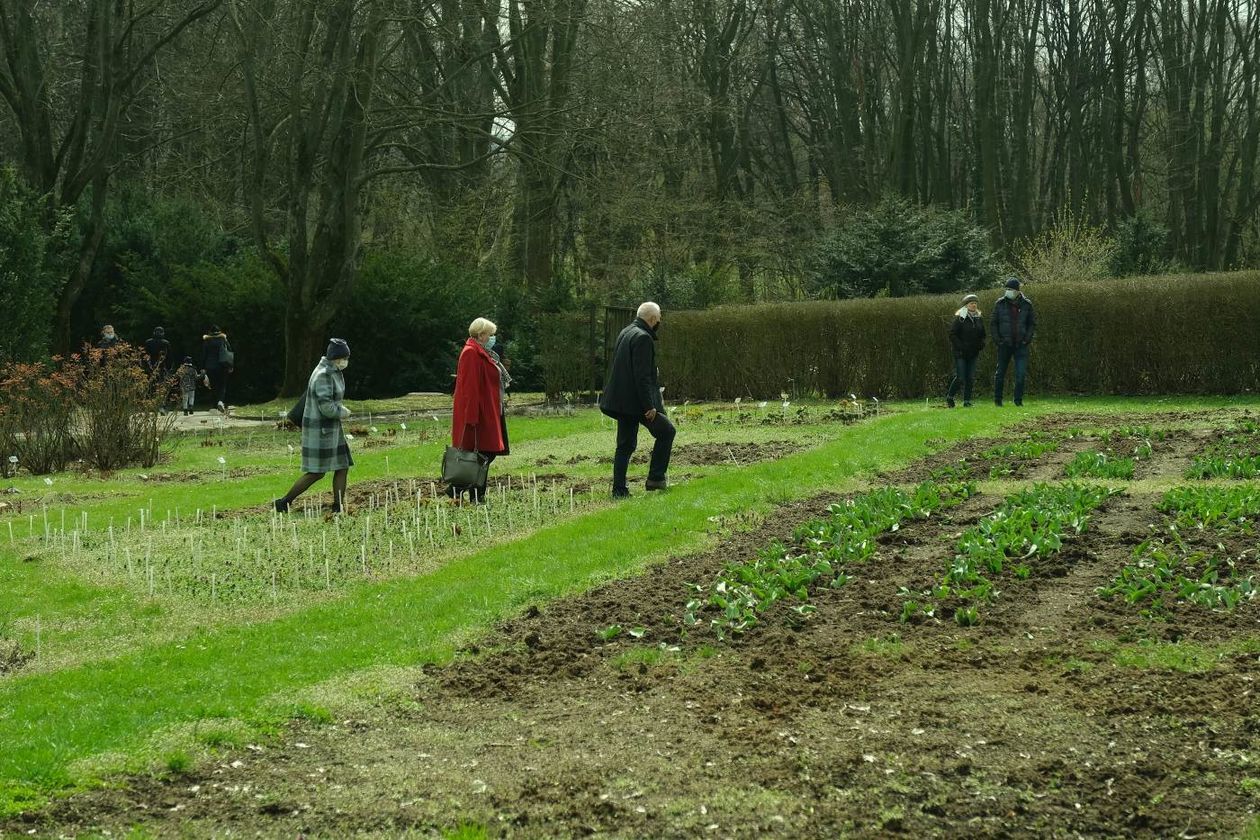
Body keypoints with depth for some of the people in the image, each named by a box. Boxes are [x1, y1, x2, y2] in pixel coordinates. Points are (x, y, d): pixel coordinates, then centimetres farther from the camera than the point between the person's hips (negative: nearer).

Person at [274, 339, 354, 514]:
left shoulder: (332, 373, 10)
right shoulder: (324, 375, -22)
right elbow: (326, 406, -27)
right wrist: (342, 412, -10)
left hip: (329, 428, 10)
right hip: (320, 429, -10)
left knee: (343, 466, 7)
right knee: (316, 473, -4)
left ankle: (338, 508, 11)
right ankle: (283, 503, 6)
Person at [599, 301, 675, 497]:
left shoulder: (625, 333, 14)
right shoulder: (643, 338, -16)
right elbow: (642, 376, -22)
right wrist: (649, 406, -20)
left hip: (620, 399, 9)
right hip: (636, 400, -9)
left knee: (625, 445, 12)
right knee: (666, 431, 5)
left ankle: (619, 489, 9)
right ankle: (656, 478, 5)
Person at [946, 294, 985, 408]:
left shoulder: (979, 319, 11)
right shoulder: (960, 319, -7)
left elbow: (982, 335, 23)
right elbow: (952, 335, -9)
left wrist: (981, 345, 3)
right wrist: (961, 346, -17)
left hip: (973, 353, 5)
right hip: (960, 353, -5)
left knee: (970, 378, 2)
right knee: (960, 377, -8)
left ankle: (967, 401, 9)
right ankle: (949, 396, 13)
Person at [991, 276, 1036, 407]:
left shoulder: (1026, 304, 3)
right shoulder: (1000, 303, 1)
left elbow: (1032, 323, 10)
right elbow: (994, 323, 6)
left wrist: (1027, 338, -2)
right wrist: (997, 339, -3)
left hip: (1021, 345, 0)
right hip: (1005, 344, 0)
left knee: (1021, 373, -6)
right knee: (1000, 372, 6)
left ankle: (1018, 399, 4)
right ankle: (997, 399, 16)